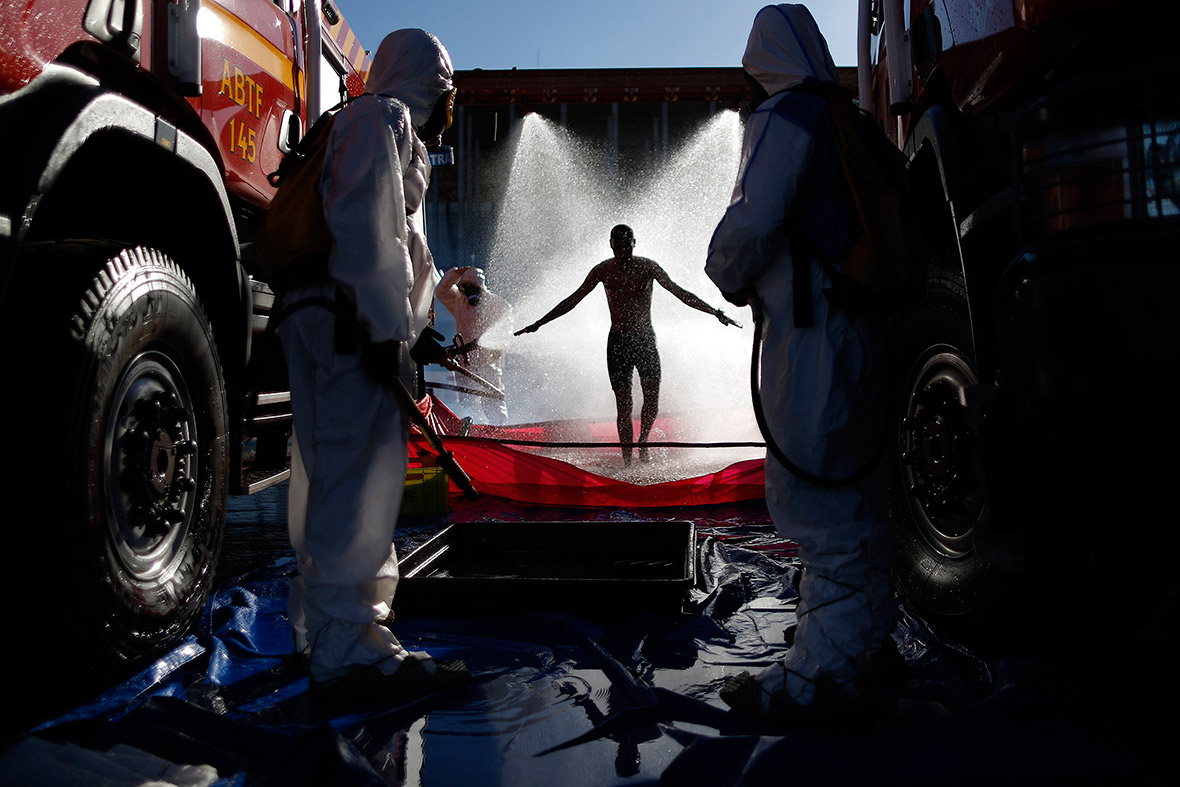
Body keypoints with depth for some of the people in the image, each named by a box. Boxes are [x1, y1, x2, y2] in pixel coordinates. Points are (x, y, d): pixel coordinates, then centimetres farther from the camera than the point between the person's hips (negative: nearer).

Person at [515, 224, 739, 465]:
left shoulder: (647, 267, -1)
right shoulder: (603, 270, 1)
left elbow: (680, 293, 1)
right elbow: (573, 300, 7)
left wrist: (714, 311, -6)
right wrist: (538, 323, 6)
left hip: (645, 339, 0)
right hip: (618, 341, 0)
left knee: (652, 397, -16)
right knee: (623, 405, -3)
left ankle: (643, 441, 11)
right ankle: (627, 460, 4)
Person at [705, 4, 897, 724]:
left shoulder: (783, 116, -7)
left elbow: (752, 220, -19)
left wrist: (731, 280, 1)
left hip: (810, 326, -9)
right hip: (862, 326, 9)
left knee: (810, 494, -9)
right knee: (856, 490, 15)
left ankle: (826, 672, -6)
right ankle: (870, 635, 27)